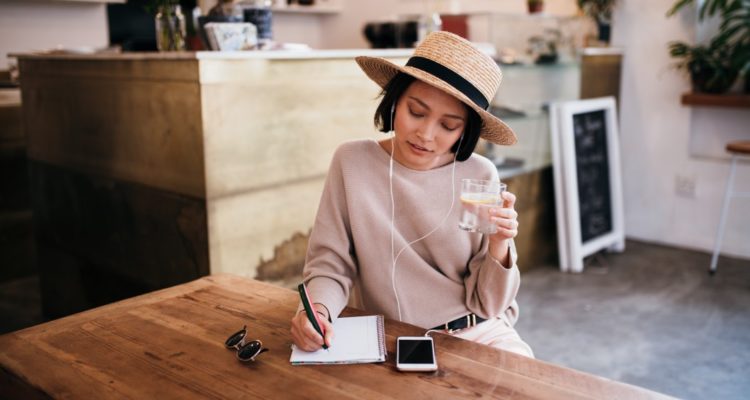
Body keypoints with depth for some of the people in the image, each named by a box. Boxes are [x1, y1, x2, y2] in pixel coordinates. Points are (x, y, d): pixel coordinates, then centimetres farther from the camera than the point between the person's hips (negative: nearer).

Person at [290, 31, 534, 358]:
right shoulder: (352, 162, -8)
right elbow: (329, 265, -1)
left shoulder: (481, 176, -5)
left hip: (481, 334, 2)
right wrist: (317, 308, -21)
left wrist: (499, 245, -19)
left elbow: (486, 305, -1)